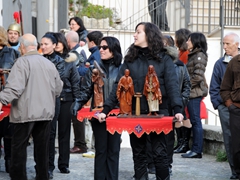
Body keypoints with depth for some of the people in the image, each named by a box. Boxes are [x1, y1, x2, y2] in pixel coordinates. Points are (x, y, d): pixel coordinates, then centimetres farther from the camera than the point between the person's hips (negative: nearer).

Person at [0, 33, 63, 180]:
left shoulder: (22, 62, -10)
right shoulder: (49, 63, 10)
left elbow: (15, 86, -23)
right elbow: (58, 89, 17)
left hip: (26, 112, -6)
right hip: (46, 112, 6)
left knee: (19, 148, 3)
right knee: (42, 148, 11)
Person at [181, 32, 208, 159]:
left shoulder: (199, 56, -10)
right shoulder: (192, 55, 18)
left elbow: (198, 76, -18)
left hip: (195, 92, -9)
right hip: (192, 92, 9)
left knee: (195, 121, -7)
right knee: (194, 121, 9)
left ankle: (197, 150, -4)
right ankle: (195, 149, 13)